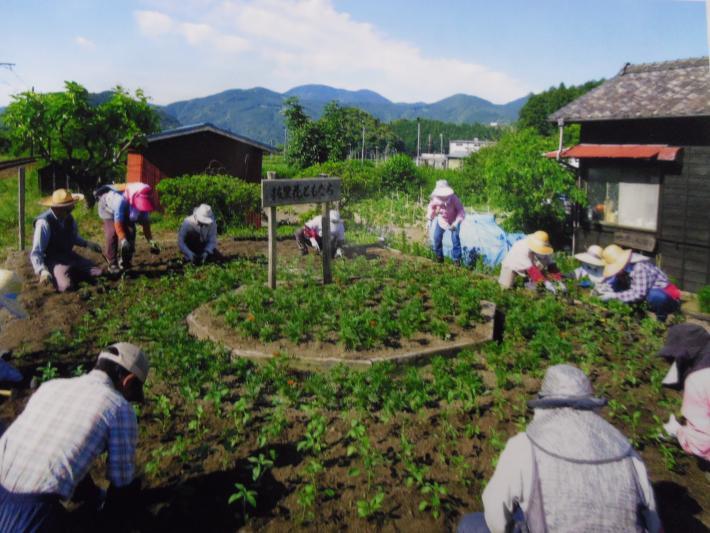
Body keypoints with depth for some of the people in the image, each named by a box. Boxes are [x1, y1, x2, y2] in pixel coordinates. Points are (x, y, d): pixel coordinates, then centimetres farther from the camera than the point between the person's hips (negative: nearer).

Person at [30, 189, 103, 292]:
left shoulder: (68, 218, -2)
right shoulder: (44, 222, -22)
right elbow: (35, 253, -21)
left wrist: (87, 243, 1)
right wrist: (43, 271, -37)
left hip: (70, 256, 6)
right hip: (53, 261, -6)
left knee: (98, 274, -11)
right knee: (67, 286, -31)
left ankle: (72, 273, 11)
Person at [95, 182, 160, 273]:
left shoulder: (142, 203, -28)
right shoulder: (121, 201, -45)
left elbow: (146, 223, -21)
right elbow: (118, 225, -41)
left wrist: (151, 242, -27)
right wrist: (124, 241, -49)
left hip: (126, 210, 5)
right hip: (108, 207, -5)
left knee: (130, 232, -8)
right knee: (112, 233, -20)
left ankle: (125, 263, 4)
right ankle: (112, 264, -13)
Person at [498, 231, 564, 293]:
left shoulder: (545, 250, -24)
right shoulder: (523, 248, -42)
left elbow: (552, 266, -21)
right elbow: (531, 269, -45)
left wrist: (559, 281, -31)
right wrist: (546, 282, -49)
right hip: (512, 263, -4)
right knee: (506, 286, -15)